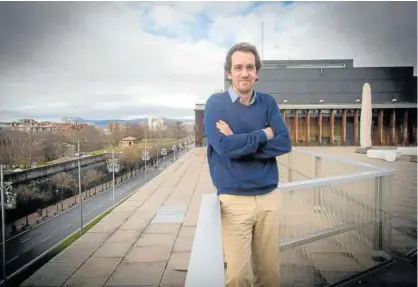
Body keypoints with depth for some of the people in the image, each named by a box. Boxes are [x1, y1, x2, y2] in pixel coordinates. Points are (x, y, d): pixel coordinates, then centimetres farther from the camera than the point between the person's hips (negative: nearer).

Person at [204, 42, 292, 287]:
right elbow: (225, 146, -18)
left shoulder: (268, 102, 7)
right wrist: (264, 134, -8)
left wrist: (240, 143, -14)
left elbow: (284, 144, -5)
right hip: (234, 200, -3)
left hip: (269, 197, 4)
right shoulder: (216, 104, -4)